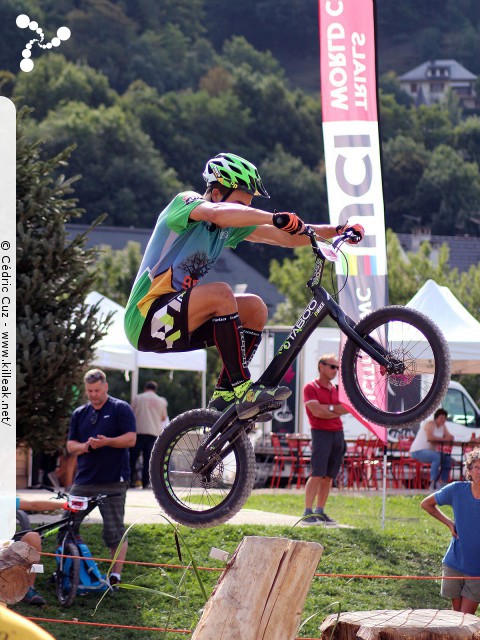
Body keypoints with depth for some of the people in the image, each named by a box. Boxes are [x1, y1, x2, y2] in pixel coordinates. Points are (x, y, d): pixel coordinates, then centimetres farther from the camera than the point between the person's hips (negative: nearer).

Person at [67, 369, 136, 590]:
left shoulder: (121, 409, 0)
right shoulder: (79, 414, 15)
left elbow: (130, 439, -8)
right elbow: (71, 445, 14)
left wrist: (107, 442, -23)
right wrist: (84, 446, -8)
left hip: (113, 482, -5)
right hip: (83, 479, 5)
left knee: (115, 532, -2)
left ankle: (116, 575, 5)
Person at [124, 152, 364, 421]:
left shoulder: (231, 228, 11)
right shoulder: (185, 202, -12)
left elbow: (288, 238, 10)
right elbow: (218, 213, -36)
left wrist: (338, 230, -1)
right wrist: (274, 218, -39)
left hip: (178, 322, 9)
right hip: (147, 319, -9)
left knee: (255, 308, 0)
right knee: (221, 293, -29)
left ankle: (225, 397, 0)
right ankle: (244, 389, -28)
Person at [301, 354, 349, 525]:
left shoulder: (336, 389, 17)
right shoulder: (311, 387, -3)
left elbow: (347, 408, 5)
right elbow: (317, 411, -13)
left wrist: (329, 408, -9)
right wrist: (336, 411, -1)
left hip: (338, 433, 7)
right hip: (321, 432, -7)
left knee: (329, 476, 6)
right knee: (317, 474, -13)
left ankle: (320, 512, 10)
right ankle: (308, 513, -14)